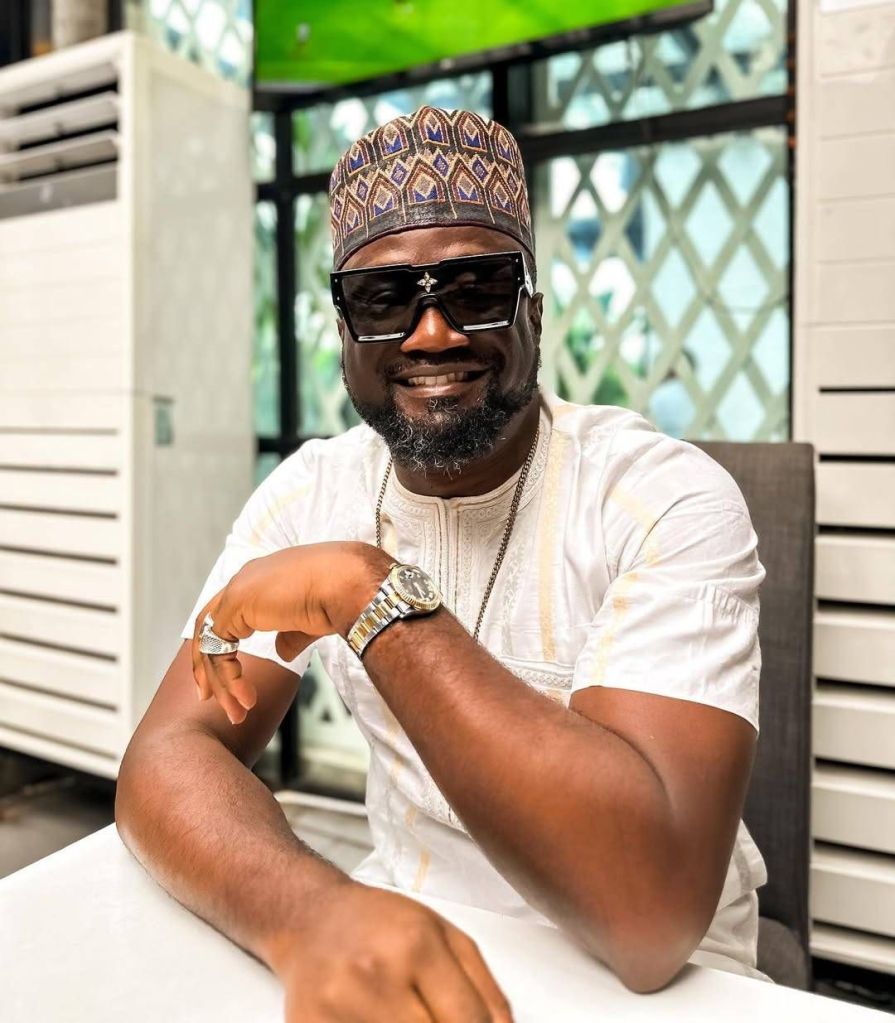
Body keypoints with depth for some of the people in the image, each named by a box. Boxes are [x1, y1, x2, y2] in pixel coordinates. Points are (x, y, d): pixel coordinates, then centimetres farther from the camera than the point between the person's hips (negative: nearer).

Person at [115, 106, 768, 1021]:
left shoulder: (668, 501, -17)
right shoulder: (309, 495, -4)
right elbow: (166, 760, -11)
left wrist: (368, 590, -28)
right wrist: (310, 916, -30)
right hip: (391, 941, 3)